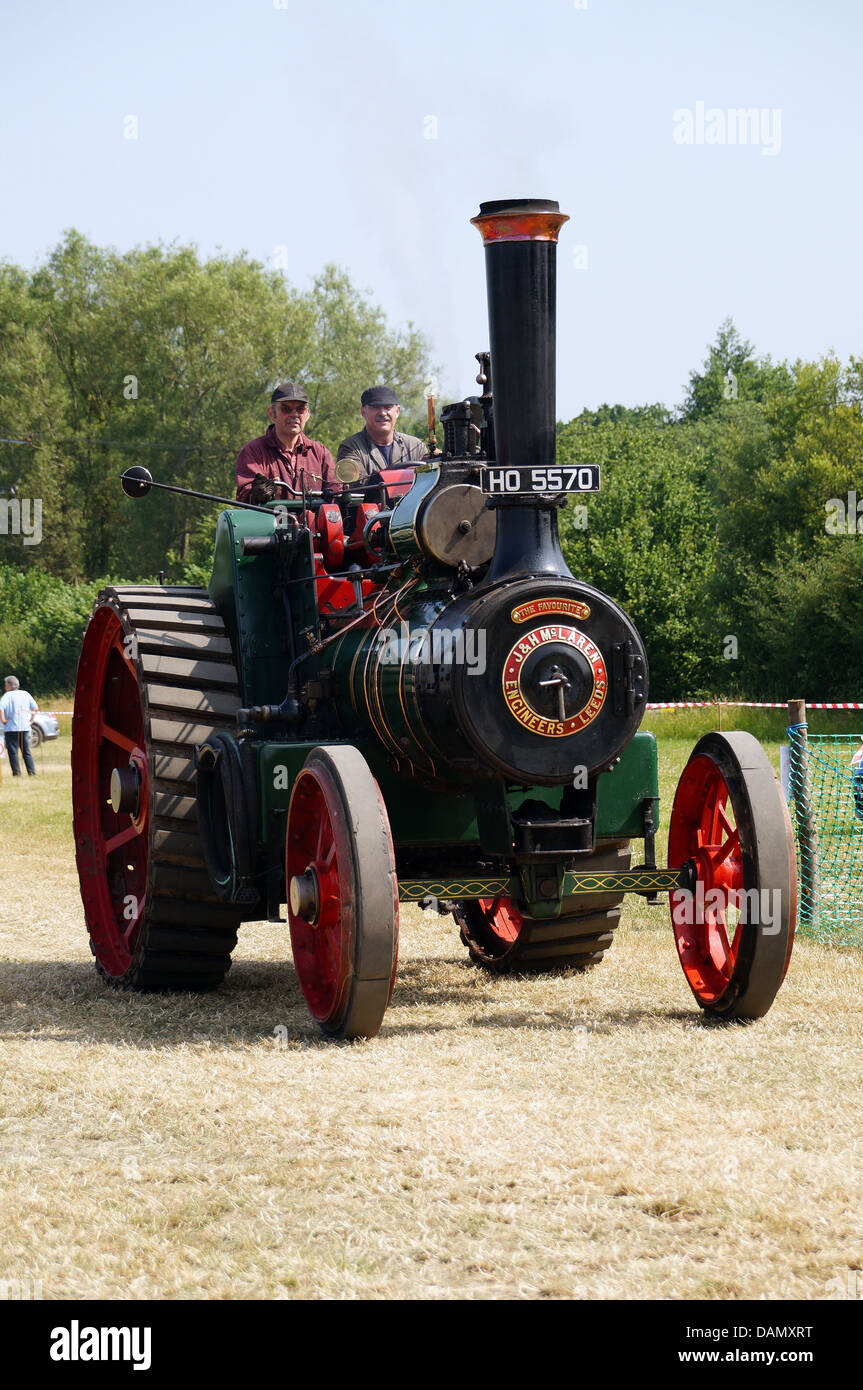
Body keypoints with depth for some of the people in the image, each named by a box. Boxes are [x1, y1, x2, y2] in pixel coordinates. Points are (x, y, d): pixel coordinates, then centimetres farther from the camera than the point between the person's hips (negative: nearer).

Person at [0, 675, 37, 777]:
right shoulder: (26, 694, 8)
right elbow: (35, 707, 7)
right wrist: (31, 719, 12)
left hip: (11, 728, -5)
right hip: (25, 728, 5)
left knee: (13, 752, 1)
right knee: (27, 752, 12)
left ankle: (16, 773, -4)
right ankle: (32, 772, 7)